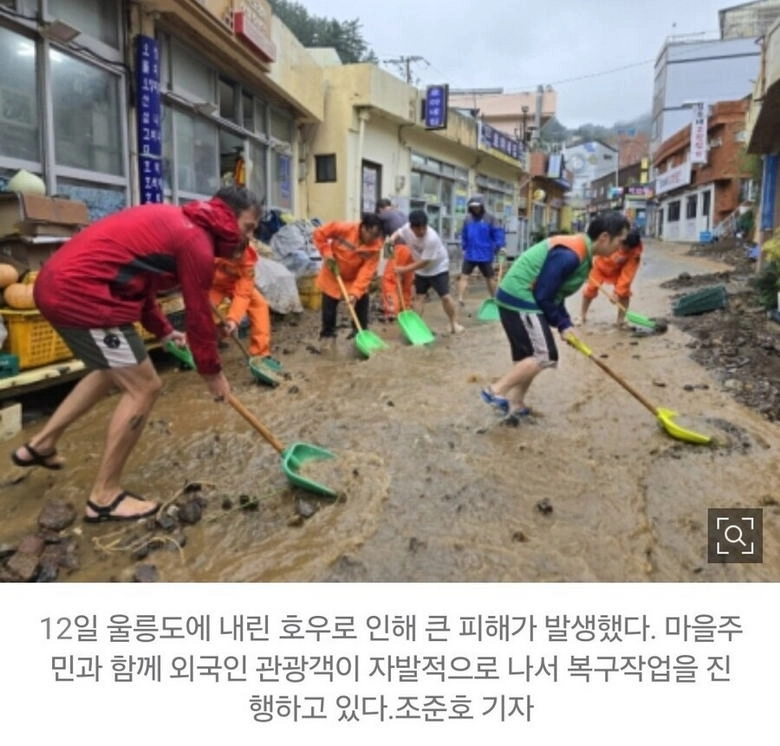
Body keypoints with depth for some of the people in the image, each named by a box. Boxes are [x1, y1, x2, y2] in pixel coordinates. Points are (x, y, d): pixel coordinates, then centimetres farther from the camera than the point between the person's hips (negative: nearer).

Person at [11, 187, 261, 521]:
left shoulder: (173, 220, 18)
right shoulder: (197, 240, -12)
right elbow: (198, 314, -7)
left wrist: (163, 330, 28)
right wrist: (212, 372, 5)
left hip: (59, 282, 11)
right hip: (82, 294, -11)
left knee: (114, 371, 28)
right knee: (143, 387, -4)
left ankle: (40, 444, 37)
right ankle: (104, 496, 6)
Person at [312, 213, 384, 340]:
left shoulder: (375, 247, -24)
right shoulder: (345, 229, -28)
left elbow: (366, 272, -28)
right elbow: (319, 233, -18)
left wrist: (355, 293, -37)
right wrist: (327, 253, -24)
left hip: (355, 279, 2)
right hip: (333, 276, -1)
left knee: (362, 302, 1)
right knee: (329, 308, 4)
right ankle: (327, 333, 24)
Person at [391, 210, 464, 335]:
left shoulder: (432, 238, -36)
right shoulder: (407, 228, -20)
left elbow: (423, 262, -31)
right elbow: (398, 234, 5)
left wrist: (404, 269, -25)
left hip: (438, 268, -6)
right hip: (421, 270, 6)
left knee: (445, 297, -8)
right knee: (418, 296, 6)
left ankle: (454, 324, 7)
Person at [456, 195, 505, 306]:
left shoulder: (489, 218, -7)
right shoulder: (468, 218, 4)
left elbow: (498, 233, -9)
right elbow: (464, 234, 15)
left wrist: (499, 247, -15)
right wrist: (464, 247, 11)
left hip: (485, 255, -2)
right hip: (470, 255, 3)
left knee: (489, 278, 12)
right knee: (464, 276, -8)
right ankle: (460, 299, -11)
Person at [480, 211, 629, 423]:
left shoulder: (581, 251, 10)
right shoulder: (570, 255, -22)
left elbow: (554, 293, 14)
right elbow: (543, 295, -21)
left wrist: (565, 324, 6)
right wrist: (562, 324, -9)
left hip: (519, 300, 10)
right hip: (521, 301, -10)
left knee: (527, 356, 14)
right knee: (544, 356, -10)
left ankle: (515, 405, 21)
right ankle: (496, 391, -7)